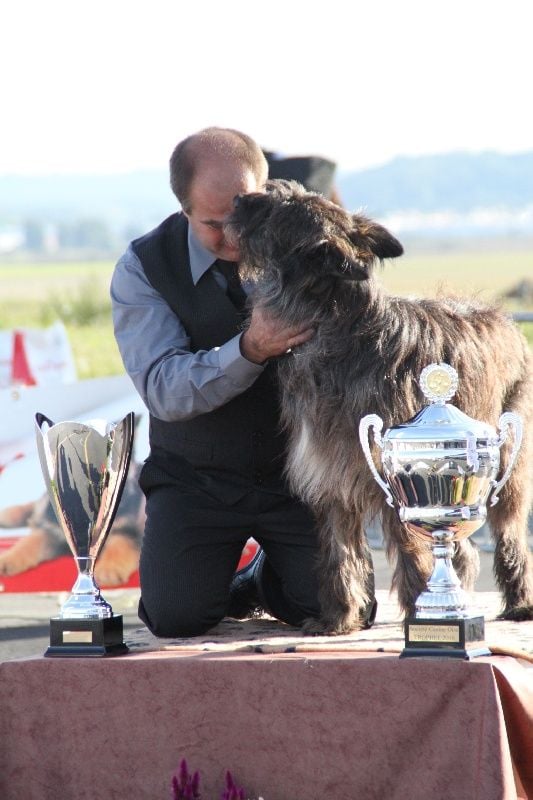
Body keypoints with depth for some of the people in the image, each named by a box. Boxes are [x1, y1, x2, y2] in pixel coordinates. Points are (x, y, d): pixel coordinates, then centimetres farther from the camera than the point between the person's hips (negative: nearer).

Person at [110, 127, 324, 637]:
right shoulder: (144, 268, -10)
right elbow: (162, 389, -21)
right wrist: (249, 351, -38)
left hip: (298, 474, 1)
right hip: (196, 480, -1)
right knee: (176, 615, -19)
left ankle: (269, 573, 23)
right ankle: (235, 586, 20)